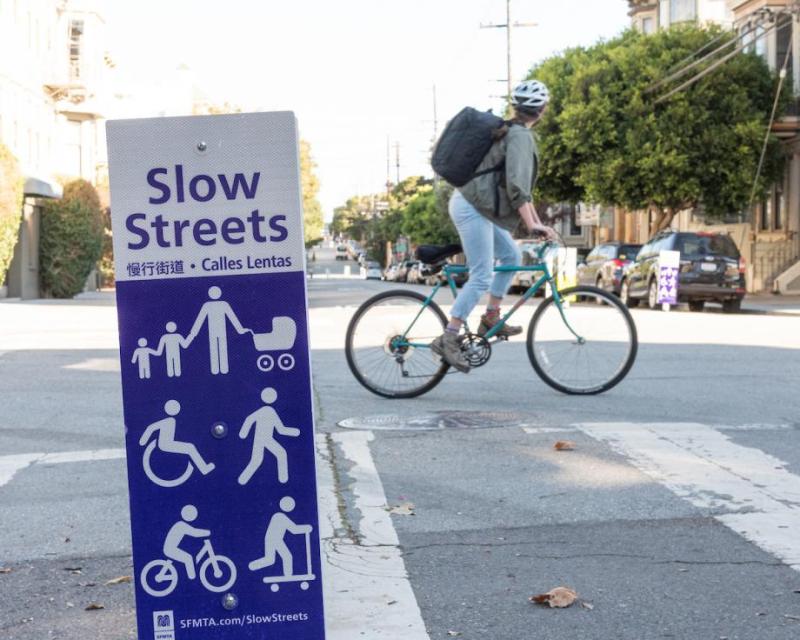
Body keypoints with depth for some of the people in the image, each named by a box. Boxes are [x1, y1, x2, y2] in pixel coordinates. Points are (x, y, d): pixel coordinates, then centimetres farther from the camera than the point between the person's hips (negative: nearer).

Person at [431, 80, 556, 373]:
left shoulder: (511, 132, 18)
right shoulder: (520, 136, -13)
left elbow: (523, 185, 22)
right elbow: (516, 186, -23)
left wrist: (536, 221, 22)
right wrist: (531, 225, -23)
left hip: (476, 207, 10)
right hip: (472, 208, -10)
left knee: (511, 255, 17)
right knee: (482, 277, -10)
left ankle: (491, 318, 21)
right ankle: (448, 339, -10)